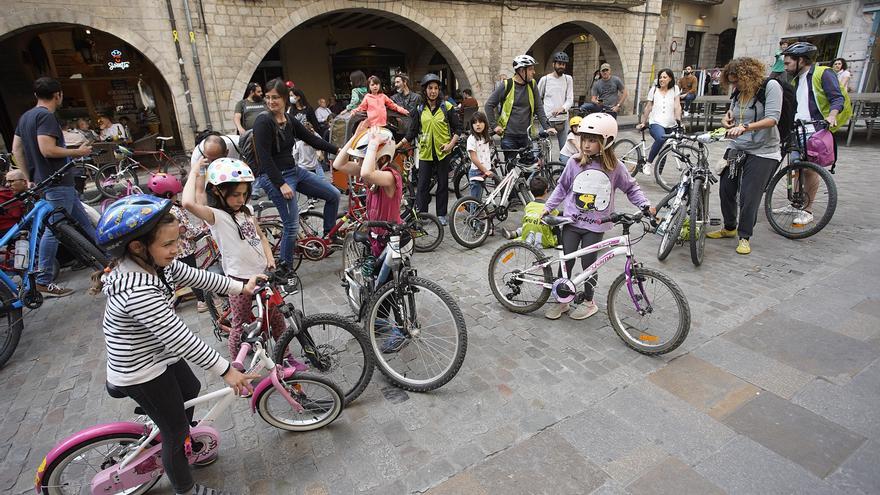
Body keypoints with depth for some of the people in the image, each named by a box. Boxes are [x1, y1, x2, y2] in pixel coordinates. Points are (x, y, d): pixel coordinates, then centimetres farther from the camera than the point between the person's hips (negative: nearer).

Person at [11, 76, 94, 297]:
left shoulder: (26, 116, 16)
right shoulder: (46, 116, -13)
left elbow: (16, 150, 17)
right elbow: (47, 150, -23)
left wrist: (30, 178, 19)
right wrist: (77, 152, -9)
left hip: (50, 180, 10)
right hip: (57, 182, -10)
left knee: (83, 222, 16)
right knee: (54, 230, -7)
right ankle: (43, 282, -2)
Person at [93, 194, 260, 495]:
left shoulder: (155, 263, -11)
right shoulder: (137, 291, -38)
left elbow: (197, 277, 2)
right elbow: (179, 338, -36)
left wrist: (241, 287, 1)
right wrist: (226, 371, -30)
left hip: (159, 354, 9)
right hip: (141, 374, -9)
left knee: (190, 390, 30)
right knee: (175, 430, 8)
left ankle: (184, 446, 55)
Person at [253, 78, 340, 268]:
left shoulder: (290, 121, 6)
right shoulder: (263, 122, -15)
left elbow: (312, 139, 11)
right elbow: (264, 158, -20)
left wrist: (338, 150, 4)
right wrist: (282, 184, -24)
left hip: (295, 171, 8)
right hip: (275, 177, -8)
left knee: (334, 195, 7)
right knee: (292, 225, -9)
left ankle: (328, 234, 26)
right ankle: (284, 267, 10)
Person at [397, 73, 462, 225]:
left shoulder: (447, 107, 1)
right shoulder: (420, 110, 7)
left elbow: (457, 128, 3)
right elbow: (412, 132, 9)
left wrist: (451, 144, -12)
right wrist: (397, 145, 2)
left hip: (442, 152, -1)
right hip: (425, 152, 2)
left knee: (442, 184, 6)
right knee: (423, 185, 0)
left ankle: (441, 215, 17)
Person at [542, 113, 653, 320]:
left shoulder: (614, 167, -4)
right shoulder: (575, 163, -3)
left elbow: (631, 187, 8)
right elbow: (562, 187, 9)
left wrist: (645, 205, -3)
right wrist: (548, 207, 5)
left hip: (596, 225, -1)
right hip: (572, 221, 1)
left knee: (588, 264, 3)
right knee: (566, 262, 4)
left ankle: (589, 301, 26)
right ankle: (562, 301, 21)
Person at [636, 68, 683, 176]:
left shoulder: (675, 89, 10)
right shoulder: (654, 89, 10)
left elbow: (677, 106, 2)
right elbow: (648, 108, 15)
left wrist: (678, 120, -12)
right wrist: (643, 122, 16)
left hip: (670, 125, 3)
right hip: (655, 123, -3)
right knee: (661, 138, -36)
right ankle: (648, 163, -24)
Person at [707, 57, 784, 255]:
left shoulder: (770, 86, -11)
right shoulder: (738, 92, 7)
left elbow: (772, 119, -20)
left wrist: (744, 127, -34)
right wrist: (727, 117, 2)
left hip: (762, 151, -6)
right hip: (736, 148, 6)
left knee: (749, 196, -6)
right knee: (726, 189, 7)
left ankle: (745, 236, 10)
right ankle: (729, 227, 28)